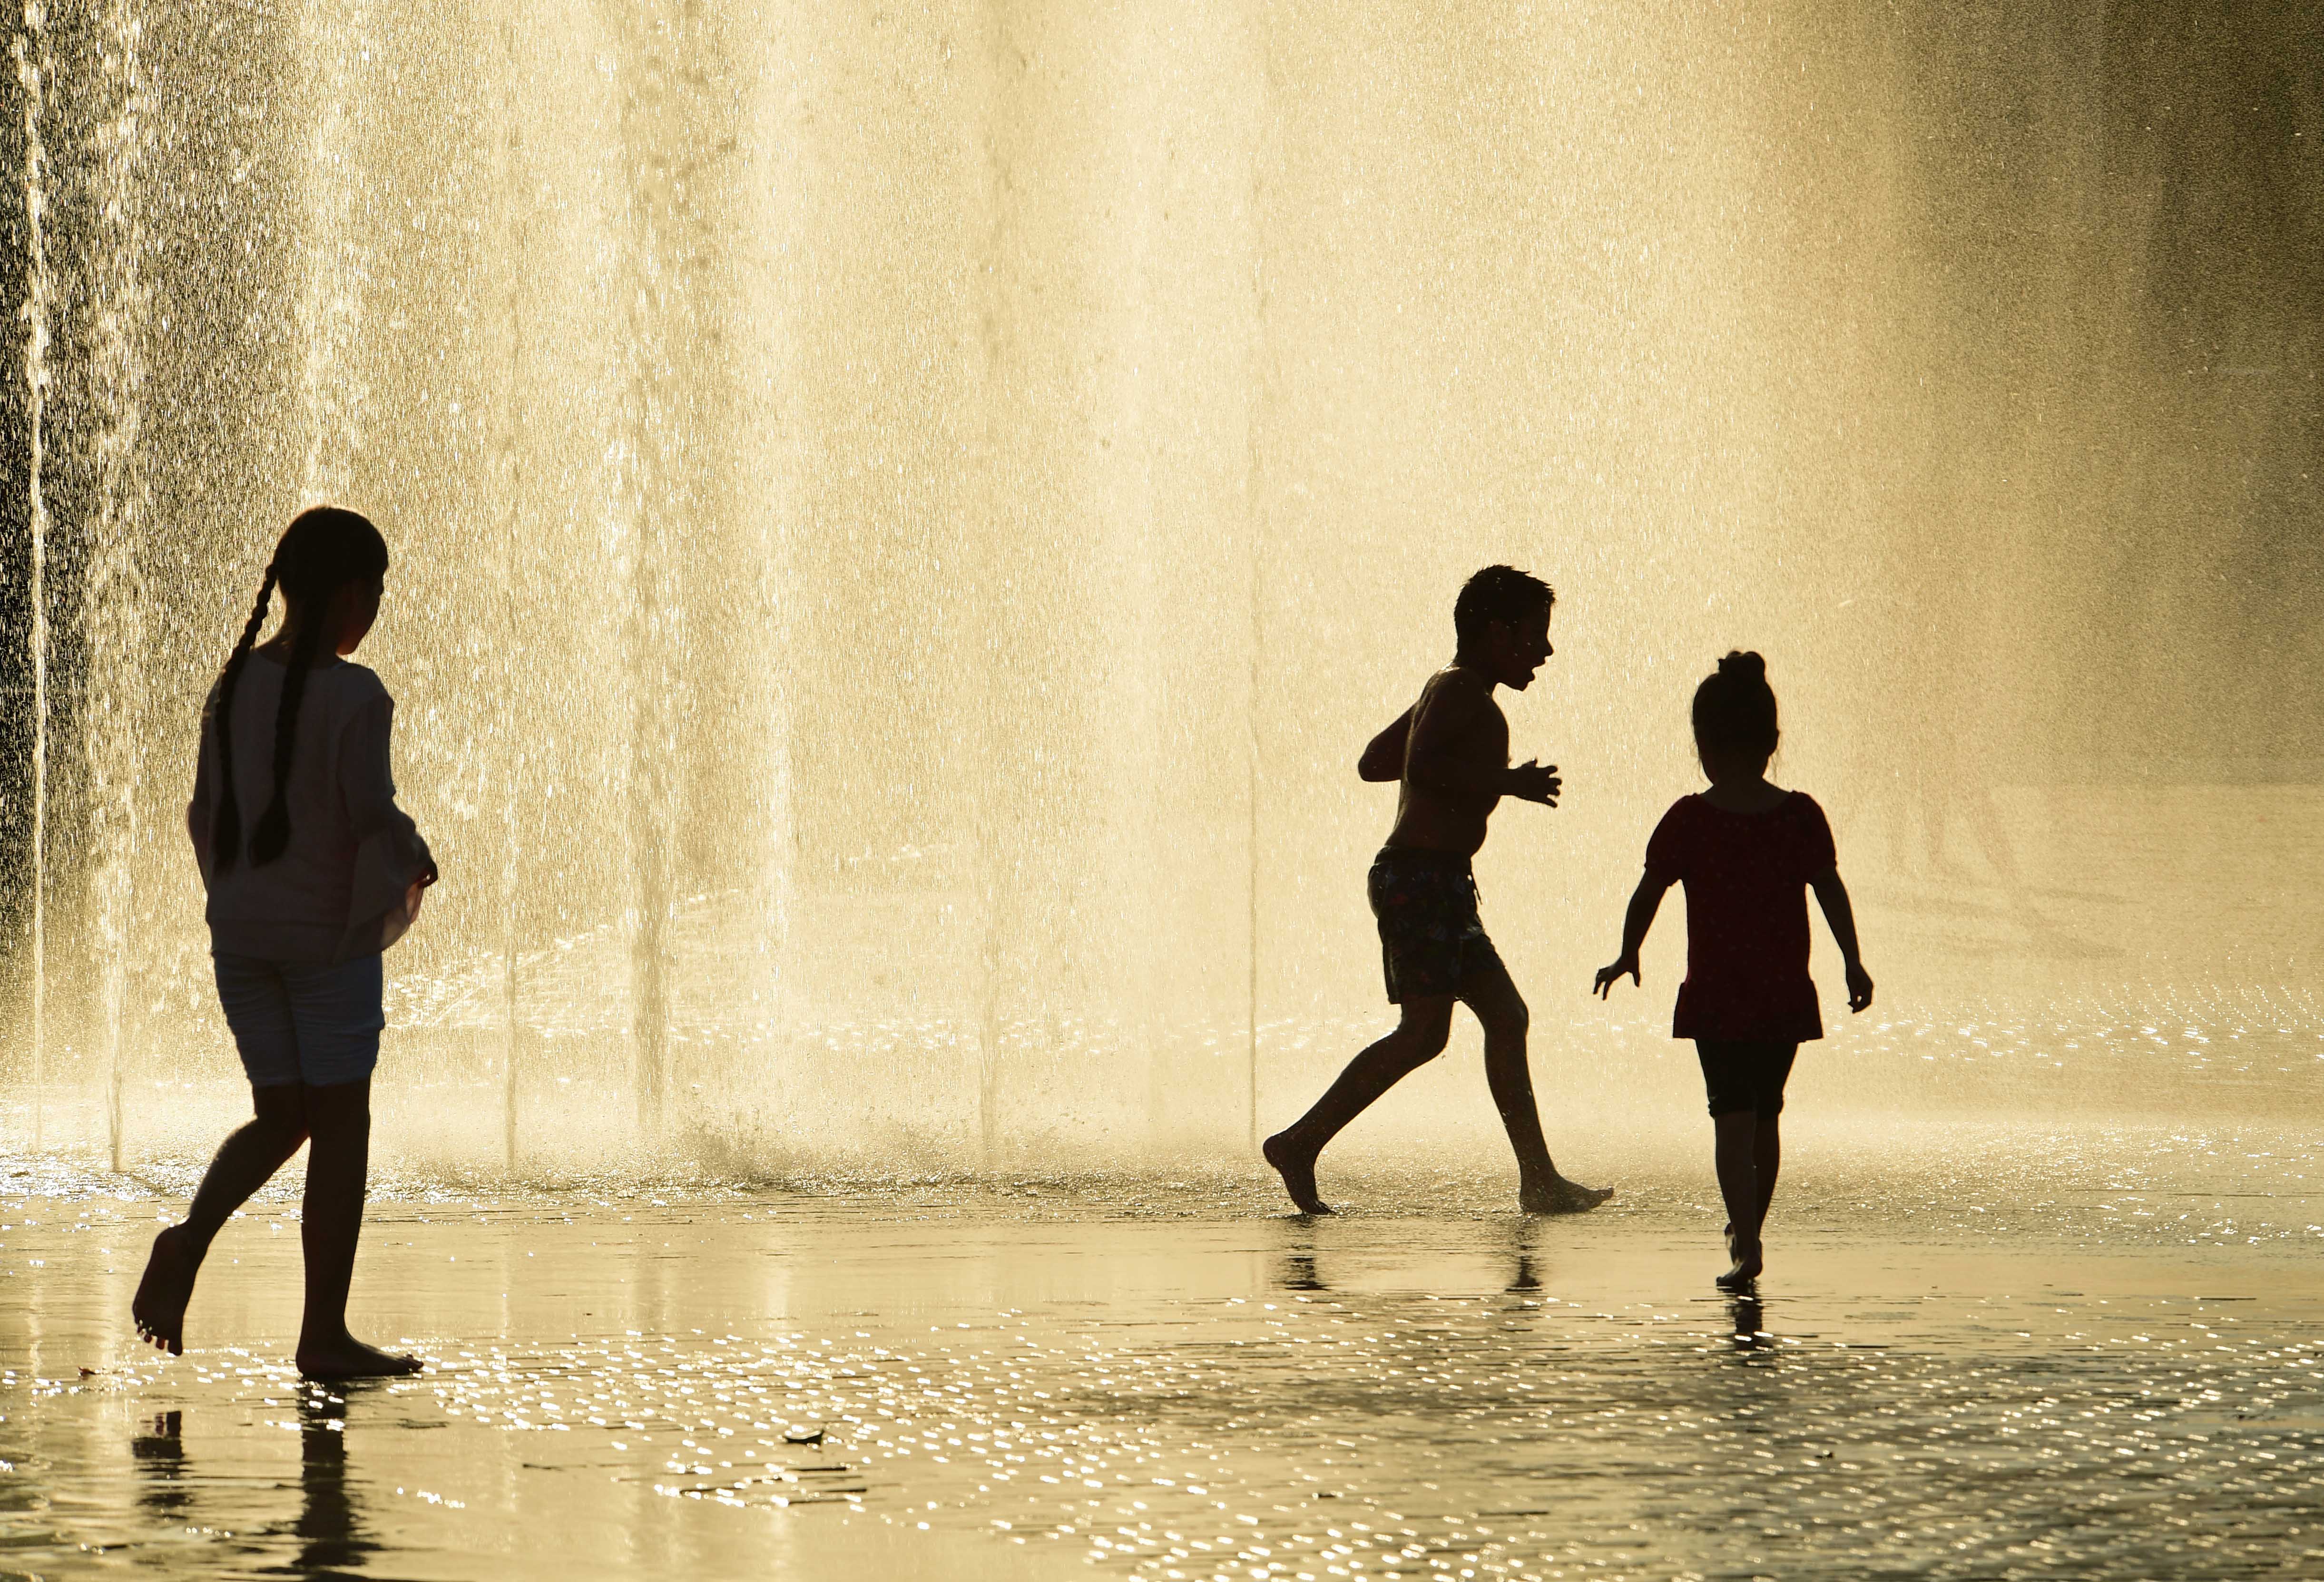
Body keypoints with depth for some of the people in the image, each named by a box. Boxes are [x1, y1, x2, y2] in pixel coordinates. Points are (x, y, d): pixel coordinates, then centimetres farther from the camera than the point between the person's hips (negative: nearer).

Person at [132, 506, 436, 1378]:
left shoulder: (233, 687, 4)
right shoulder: (354, 697, -15)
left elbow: (205, 814, 9)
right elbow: (373, 812, -18)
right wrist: (416, 862, 3)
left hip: (240, 934, 6)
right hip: (331, 934, -6)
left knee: (280, 1116, 14)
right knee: (340, 1124, 3)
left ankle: (190, 1240, -13)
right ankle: (324, 1332, 5)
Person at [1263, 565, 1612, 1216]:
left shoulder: (1449, 693, 19)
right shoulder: (1461, 691, -11)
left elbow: (1373, 762, 26)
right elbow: (1421, 767, -26)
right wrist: (1506, 781, -18)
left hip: (1439, 883, 11)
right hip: (1422, 876, -11)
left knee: (1506, 1017, 9)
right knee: (1424, 1034, -12)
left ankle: (1540, 1180, 9)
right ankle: (1300, 1143, -9)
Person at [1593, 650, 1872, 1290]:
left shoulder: (1689, 820, -7)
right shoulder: (1801, 816, -2)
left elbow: (1648, 894, -2)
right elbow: (1831, 891, 1)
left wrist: (1628, 957, 14)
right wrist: (1853, 965, 10)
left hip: (1716, 998, -3)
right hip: (1786, 996, 3)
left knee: (1733, 1118, -5)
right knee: (1766, 1115, 19)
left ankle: (1748, 1246, -19)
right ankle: (1747, 1228, 33)